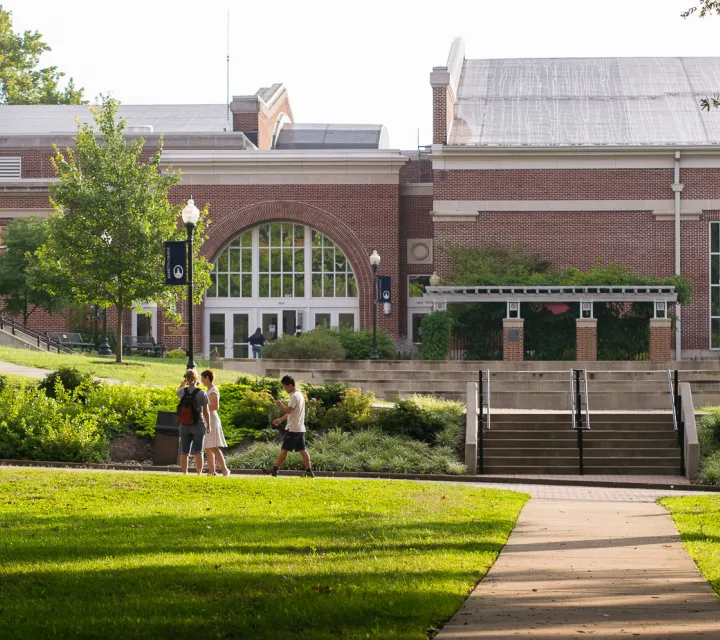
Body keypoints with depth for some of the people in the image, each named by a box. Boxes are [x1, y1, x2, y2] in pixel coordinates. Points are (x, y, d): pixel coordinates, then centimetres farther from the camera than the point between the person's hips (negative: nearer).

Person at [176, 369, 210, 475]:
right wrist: (208, 425, 3)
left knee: (184, 451, 6)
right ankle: (199, 474, -1)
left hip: (185, 425, 2)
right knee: (198, 451, 1)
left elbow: (177, 392, 24)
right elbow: (206, 411, -6)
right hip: (198, 425, -2)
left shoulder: (183, 391, -3)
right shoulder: (201, 393, -10)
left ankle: (184, 473, 4)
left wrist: (184, 382, 22)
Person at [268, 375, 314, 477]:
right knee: (302, 450, 6)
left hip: (292, 429, -9)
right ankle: (309, 471, 0)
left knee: (284, 450, -5)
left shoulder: (294, 396, -14)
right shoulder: (299, 395, 17)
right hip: (300, 428, 9)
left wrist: (281, 404, -7)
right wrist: (281, 419, 23)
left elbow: (288, 410, -23)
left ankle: (274, 470, -3)